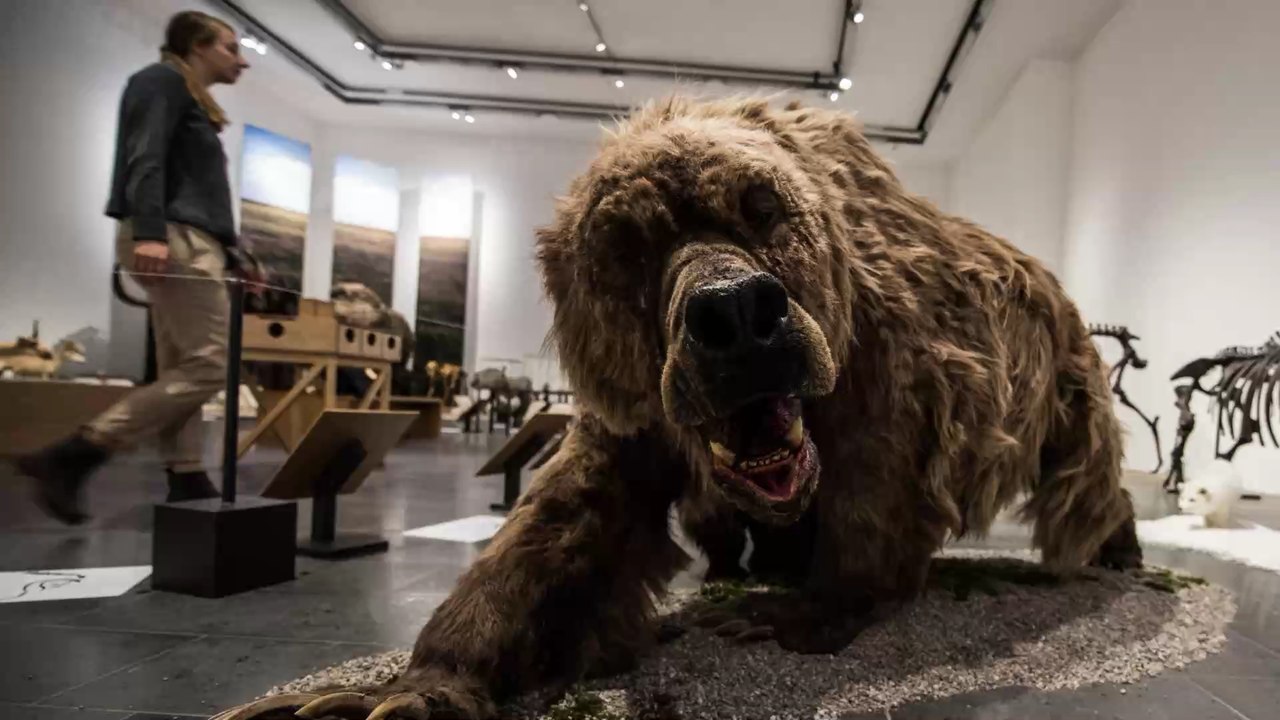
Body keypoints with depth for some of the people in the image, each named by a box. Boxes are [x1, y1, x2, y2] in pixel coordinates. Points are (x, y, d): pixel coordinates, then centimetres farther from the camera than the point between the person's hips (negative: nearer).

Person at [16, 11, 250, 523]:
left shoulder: (191, 99, 27)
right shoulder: (163, 80, 1)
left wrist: (235, 254, 22)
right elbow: (145, 159, -14)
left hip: (190, 240, 10)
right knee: (207, 366, -15)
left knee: (180, 371, 4)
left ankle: (187, 483, 5)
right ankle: (66, 459, -14)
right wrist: (148, 232, -27)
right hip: (174, 237, -10)